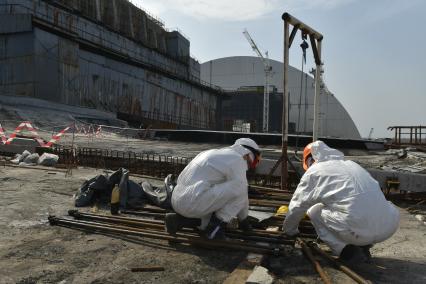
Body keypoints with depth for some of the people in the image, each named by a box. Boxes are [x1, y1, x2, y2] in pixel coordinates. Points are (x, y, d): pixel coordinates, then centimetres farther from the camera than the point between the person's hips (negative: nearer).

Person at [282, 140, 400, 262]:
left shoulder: (314, 171, 11)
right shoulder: (352, 164, 28)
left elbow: (297, 206, 18)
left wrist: (289, 230, 37)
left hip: (357, 231, -5)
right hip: (389, 228, 6)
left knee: (314, 211, 18)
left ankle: (347, 250, 4)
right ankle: (363, 247, 19)